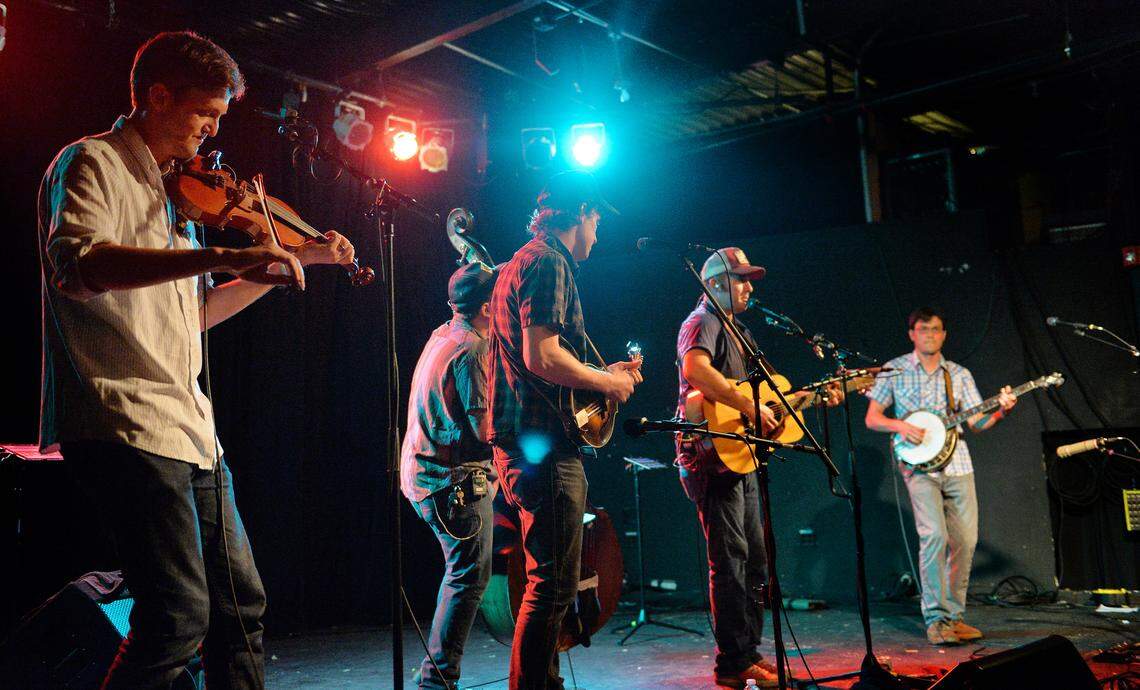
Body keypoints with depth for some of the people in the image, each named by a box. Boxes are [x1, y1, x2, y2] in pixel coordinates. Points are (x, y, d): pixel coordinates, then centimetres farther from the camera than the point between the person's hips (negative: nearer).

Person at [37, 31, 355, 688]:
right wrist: (220, 256, -34)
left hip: (190, 428, 9)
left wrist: (292, 262, 23)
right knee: (182, 614, -15)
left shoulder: (172, 190, 22)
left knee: (241, 604, 11)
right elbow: (75, 265, -26)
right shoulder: (92, 163, -4)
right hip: (125, 423, -9)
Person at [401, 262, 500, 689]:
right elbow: (484, 428, -19)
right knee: (469, 577, -5)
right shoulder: (471, 348, -15)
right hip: (456, 479, -10)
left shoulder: (441, 337, 15)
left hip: (422, 473, 10)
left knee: (461, 572, 18)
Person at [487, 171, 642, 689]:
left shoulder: (520, 263, 22)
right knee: (553, 584, -9)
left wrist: (603, 374, 23)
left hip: (525, 446, 11)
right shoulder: (548, 263, -10)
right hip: (545, 448, -11)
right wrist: (608, 382, -8)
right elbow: (543, 358, -22)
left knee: (551, 581, 17)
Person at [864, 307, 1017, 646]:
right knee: (934, 534, -18)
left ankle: (954, 615, 16)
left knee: (965, 540, 0)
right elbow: (872, 418, 5)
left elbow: (977, 421, 8)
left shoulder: (959, 374, 14)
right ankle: (936, 619, -10)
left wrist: (1000, 411, -12)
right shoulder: (894, 371, 6)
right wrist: (899, 425, -14)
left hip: (957, 463, 4)